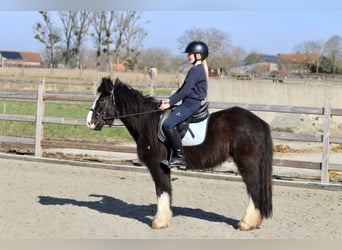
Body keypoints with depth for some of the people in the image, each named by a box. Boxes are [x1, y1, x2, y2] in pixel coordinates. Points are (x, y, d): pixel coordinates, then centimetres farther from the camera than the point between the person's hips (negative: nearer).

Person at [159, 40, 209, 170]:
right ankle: (174, 154, 12)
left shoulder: (195, 70, -14)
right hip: (191, 104, 11)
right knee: (168, 124, 15)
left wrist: (170, 102, -13)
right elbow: (183, 89, 19)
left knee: (168, 125, -22)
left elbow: (185, 91, -19)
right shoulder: (199, 69, 19)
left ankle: (180, 158, -19)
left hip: (191, 104, -11)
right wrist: (170, 100, 11)